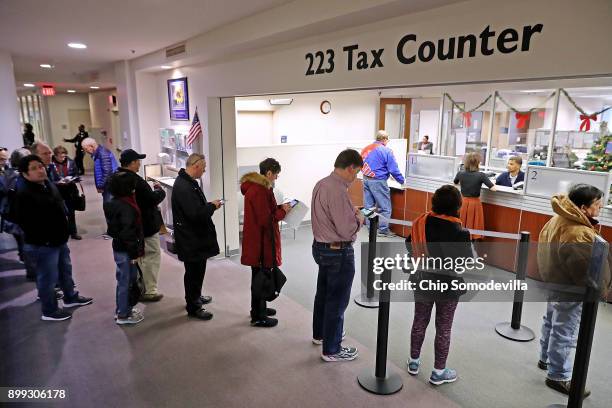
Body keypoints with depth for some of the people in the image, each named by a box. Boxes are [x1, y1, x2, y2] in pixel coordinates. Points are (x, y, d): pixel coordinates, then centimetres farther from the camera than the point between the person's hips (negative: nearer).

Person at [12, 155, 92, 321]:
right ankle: (49, 311, 22)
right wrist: (43, 239, -19)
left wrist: (63, 232, 14)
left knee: (65, 271, 23)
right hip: (41, 245, -9)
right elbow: (24, 221, -22)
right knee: (48, 277, 5)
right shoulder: (24, 194, -21)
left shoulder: (49, 185, 7)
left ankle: (71, 297, 42)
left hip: (59, 240, 9)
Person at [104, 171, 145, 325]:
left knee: (124, 280, 21)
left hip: (119, 247, 9)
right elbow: (128, 232, -26)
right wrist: (135, 252, -18)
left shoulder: (114, 202, 6)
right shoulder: (126, 207, -24)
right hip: (126, 251, -9)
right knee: (126, 281, 3)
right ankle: (123, 315, 16)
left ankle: (123, 308, 35)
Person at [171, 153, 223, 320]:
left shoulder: (188, 182, 9)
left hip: (195, 236, 11)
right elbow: (196, 214, -30)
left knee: (197, 269, 23)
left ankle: (195, 297, 41)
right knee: (194, 271, 2)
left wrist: (209, 205, 6)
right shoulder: (183, 186, -25)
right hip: (190, 238, -11)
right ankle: (193, 307, 16)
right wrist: (212, 206, -16)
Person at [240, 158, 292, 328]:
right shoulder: (260, 191, -24)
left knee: (260, 275, 22)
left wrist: (279, 208, 3)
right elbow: (265, 220, -25)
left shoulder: (256, 186, 9)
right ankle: (258, 317, 17)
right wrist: (283, 211, -12)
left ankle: (259, 308, 37)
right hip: (260, 241, -10)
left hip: (258, 239, 10)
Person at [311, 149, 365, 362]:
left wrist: (351, 212, 7)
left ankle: (320, 333, 44)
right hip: (339, 253, -10)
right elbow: (346, 230, -26)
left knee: (323, 293, 25)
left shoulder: (321, 184, 3)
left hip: (320, 247, 10)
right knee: (337, 302, 6)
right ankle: (331, 350, 21)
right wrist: (358, 219, -8)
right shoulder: (339, 191, -27)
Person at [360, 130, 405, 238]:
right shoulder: (386, 151, -10)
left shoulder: (366, 148, 10)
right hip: (378, 181, -7)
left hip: (366, 179, 7)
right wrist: (402, 181, 1)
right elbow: (393, 169, -10)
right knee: (385, 207, 3)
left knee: (369, 205, 12)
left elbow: (361, 164, 16)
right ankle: (383, 230, 4)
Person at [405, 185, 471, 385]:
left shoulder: (420, 222, -11)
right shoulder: (459, 233, -24)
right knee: (443, 328, 12)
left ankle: (414, 361, 35)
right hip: (447, 286, -4)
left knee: (420, 321, 20)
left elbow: (409, 246, 1)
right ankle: (438, 372, 26)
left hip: (422, 281, 4)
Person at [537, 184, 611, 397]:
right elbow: (591, 271, -25)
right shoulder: (580, 236, -34)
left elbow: (546, 246, 10)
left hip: (553, 281, 10)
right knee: (564, 333, 6)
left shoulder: (559, 219, -4)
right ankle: (559, 376, 22)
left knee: (551, 322, 25)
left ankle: (546, 358, 44)